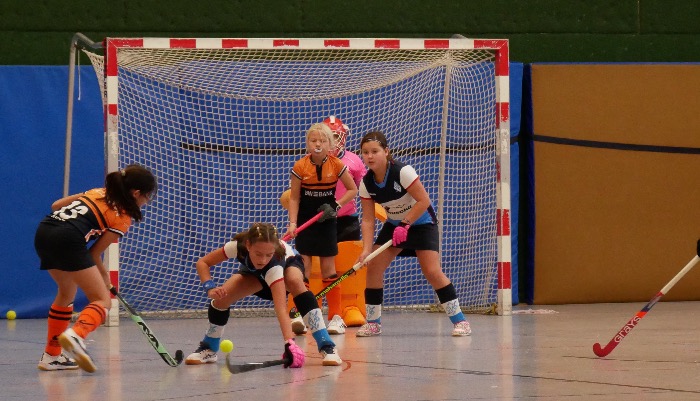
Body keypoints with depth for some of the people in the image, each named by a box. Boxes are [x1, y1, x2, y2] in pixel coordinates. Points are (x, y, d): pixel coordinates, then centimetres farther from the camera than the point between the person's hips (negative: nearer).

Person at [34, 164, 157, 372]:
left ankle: (51, 356, 29)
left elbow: (56, 205, 23)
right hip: (69, 240, -8)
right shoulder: (123, 217, 5)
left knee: (67, 292, 28)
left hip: (43, 232, 8)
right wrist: (105, 278, 20)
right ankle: (76, 335, -34)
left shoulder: (99, 192, 25)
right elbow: (95, 254, 5)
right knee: (102, 301, -3)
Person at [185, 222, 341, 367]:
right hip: (254, 272, 3)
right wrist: (210, 288, -40)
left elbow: (281, 308, -52)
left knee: (295, 283, -38)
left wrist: (289, 342, -64)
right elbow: (202, 263, -23)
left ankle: (326, 347, -35)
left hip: (289, 263, -3)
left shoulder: (274, 264, -44)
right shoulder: (238, 246, -38)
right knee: (222, 297, -22)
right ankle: (209, 350, 3)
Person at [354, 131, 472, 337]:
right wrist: (366, 249, -23)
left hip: (421, 222, -5)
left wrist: (405, 225, -28)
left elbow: (424, 201, -25)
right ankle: (373, 323, 4)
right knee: (373, 266, -7)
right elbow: (368, 220, -11)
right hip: (394, 223, 5)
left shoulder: (402, 172, -27)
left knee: (432, 272, -17)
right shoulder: (366, 183, -11)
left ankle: (460, 320, -7)